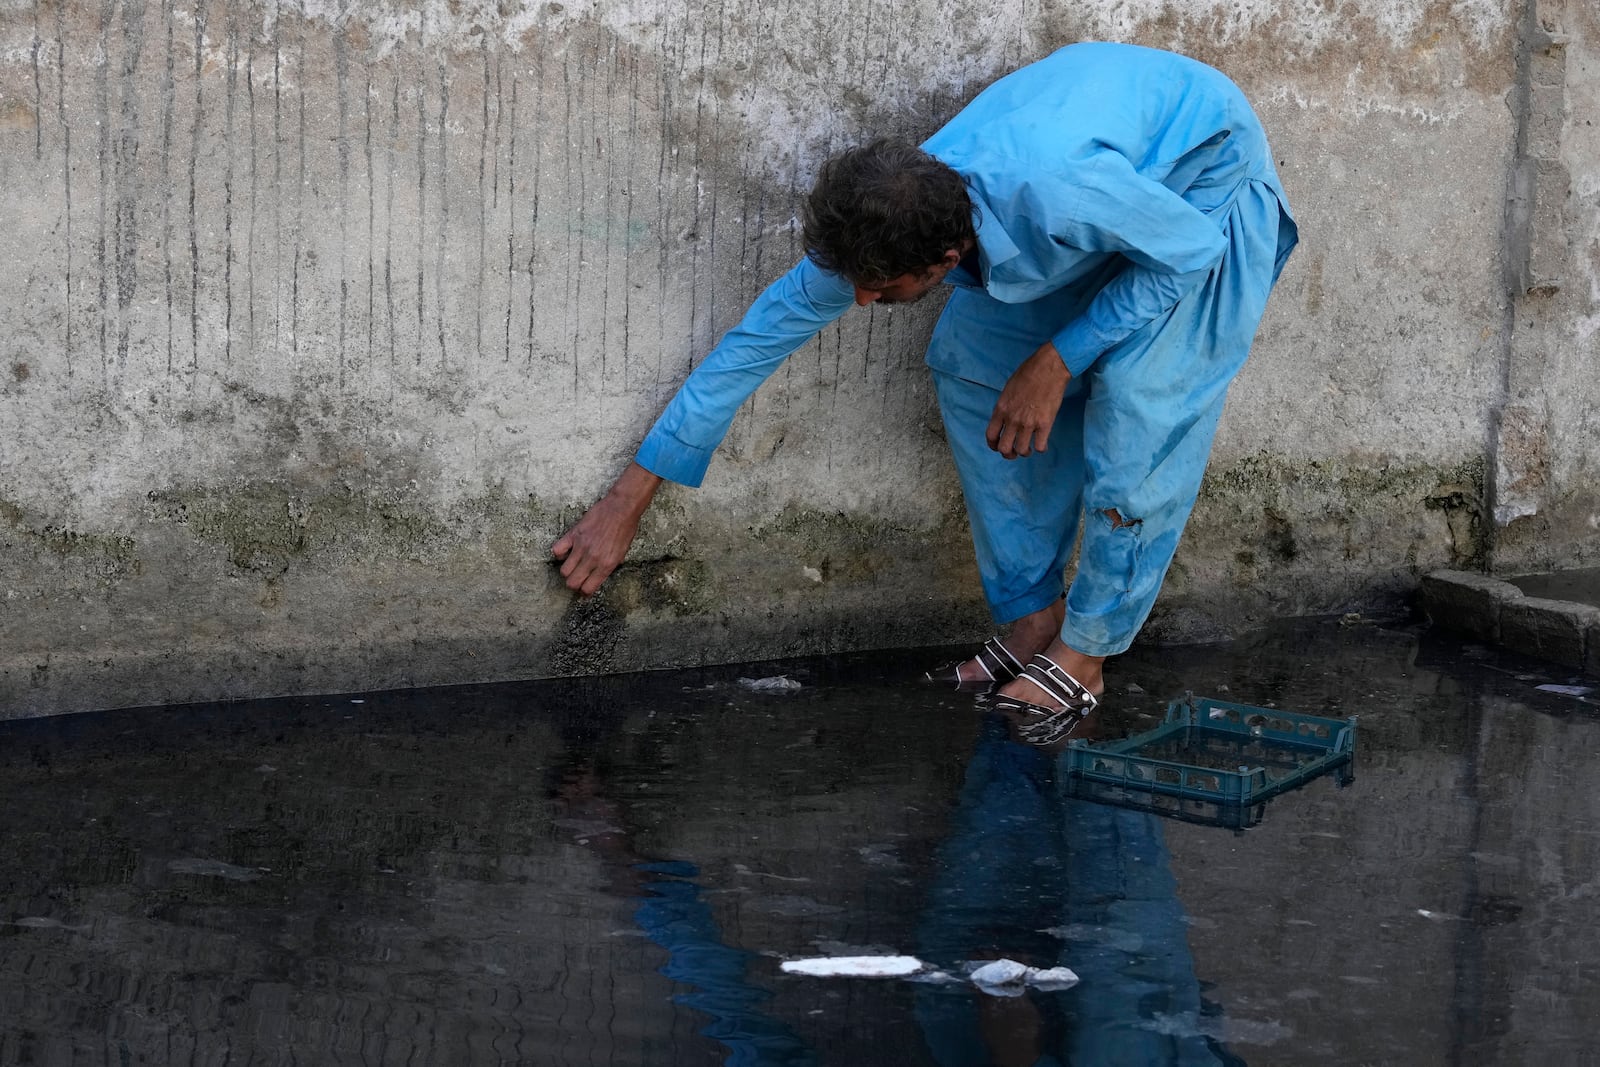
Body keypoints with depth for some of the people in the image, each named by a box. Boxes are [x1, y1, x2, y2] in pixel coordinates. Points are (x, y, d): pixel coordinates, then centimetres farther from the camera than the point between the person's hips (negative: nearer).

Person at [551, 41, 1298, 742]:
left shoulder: (1053, 197, -45)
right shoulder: (879, 225, -25)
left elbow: (1189, 247, -27)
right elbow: (760, 336, -16)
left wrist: (1058, 361, -24)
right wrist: (629, 499, -14)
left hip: (1200, 182, -6)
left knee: (1135, 389, -20)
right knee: (967, 364, -4)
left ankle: (1085, 653, -6)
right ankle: (1032, 620, 5)